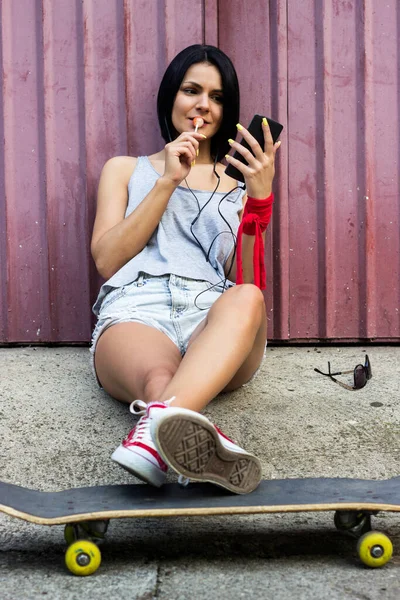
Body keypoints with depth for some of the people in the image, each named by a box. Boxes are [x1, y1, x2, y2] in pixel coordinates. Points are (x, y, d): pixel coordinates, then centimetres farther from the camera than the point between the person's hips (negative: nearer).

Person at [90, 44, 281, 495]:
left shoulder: (240, 180, 27)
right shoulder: (125, 170, 27)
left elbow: (246, 278, 13)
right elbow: (106, 260, 10)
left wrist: (259, 196, 0)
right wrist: (168, 182, 5)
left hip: (213, 321, 1)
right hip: (135, 311, 0)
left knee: (247, 299, -39)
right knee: (160, 377, -39)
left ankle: (156, 429, -62)